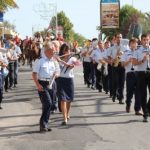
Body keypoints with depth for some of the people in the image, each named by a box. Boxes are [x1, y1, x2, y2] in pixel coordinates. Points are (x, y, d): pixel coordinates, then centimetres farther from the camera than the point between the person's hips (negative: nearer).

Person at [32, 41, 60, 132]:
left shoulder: (54, 61, 11)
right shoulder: (40, 60, -5)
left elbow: (58, 72, 17)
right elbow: (34, 73, -7)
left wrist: (56, 74, -8)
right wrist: (38, 84, -18)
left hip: (51, 84, 6)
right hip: (42, 84, -6)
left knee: (49, 105, 9)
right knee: (48, 103, -17)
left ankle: (44, 125, 19)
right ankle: (44, 124, -10)